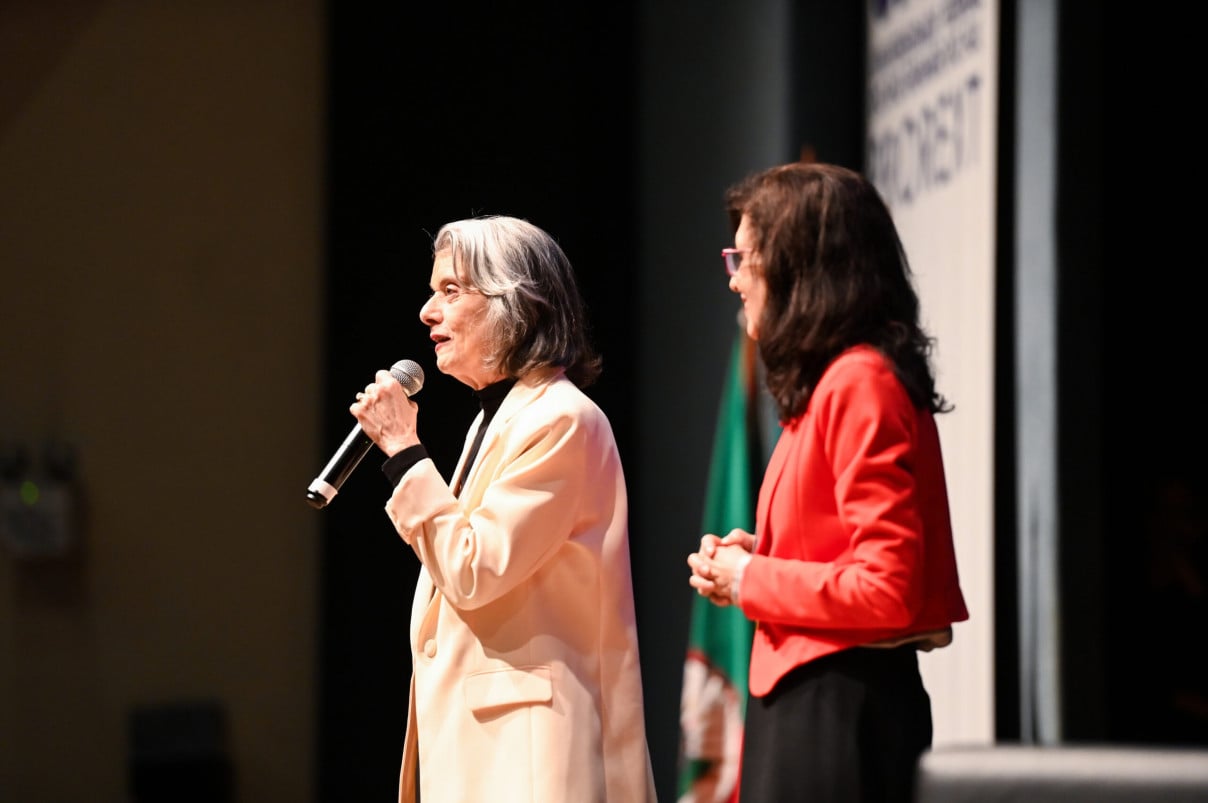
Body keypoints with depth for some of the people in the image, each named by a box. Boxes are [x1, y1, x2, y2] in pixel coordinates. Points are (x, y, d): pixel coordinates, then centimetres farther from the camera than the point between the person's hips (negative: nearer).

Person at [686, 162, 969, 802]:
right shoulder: (828, 382, 15)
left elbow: (887, 590, -21)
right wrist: (757, 554, 8)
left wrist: (752, 580, -9)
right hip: (804, 698, 10)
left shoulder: (861, 383, -14)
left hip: (841, 712, -10)